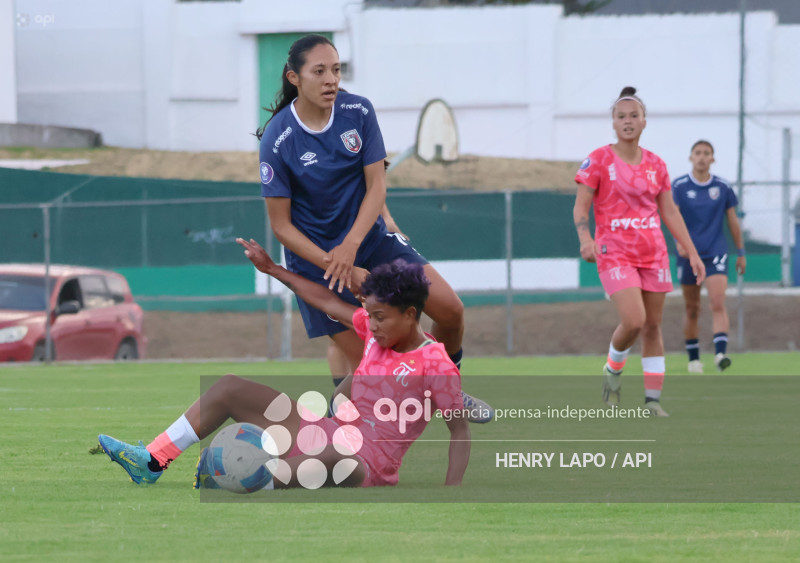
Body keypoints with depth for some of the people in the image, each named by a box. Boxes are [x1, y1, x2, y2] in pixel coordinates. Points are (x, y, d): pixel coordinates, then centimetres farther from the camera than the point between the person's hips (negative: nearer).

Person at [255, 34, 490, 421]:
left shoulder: (358, 112, -7)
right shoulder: (277, 139, -18)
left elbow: (376, 187, -8)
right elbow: (281, 225, -13)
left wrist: (350, 246, -23)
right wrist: (337, 267, -21)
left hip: (370, 238, 4)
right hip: (316, 257, -4)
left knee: (450, 309, -3)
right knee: (363, 364, -9)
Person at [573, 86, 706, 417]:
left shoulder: (656, 165, 9)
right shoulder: (599, 161, -3)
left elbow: (670, 212, 14)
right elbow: (580, 207, -5)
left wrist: (692, 252, 9)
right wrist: (585, 238, -23)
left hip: (653, 253, 4)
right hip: (614, 252, -4)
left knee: (653, 326, 4)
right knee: (633, 320, -20)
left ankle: (653, 400, 10)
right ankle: (613, 369, 10)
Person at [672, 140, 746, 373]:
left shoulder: (722, 187, 4)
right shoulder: (679, 186, -1)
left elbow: (733, 221, 12)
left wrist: (741, 253, 14)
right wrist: (680, 240, -32)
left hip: (716, 253, 0)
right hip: (689, 255, 0)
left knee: (718, 303, -17)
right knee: (692, 309, 7)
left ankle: (720, 353, -26)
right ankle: (693, 358, 19)